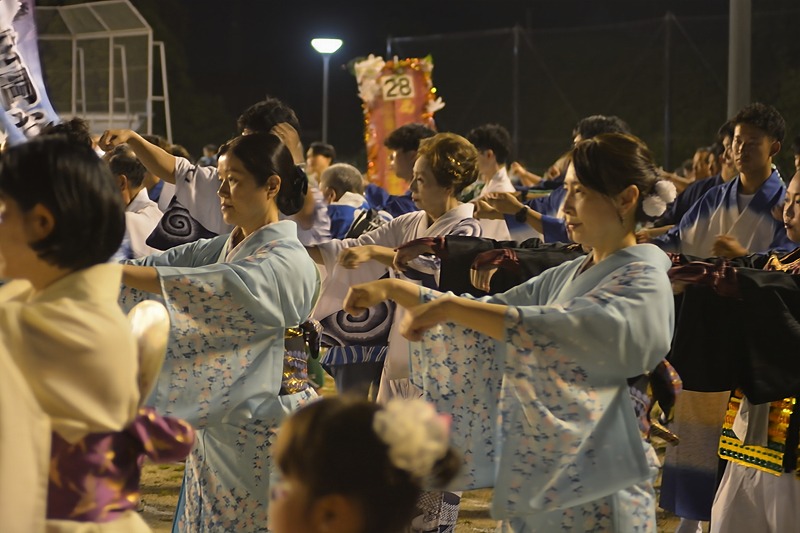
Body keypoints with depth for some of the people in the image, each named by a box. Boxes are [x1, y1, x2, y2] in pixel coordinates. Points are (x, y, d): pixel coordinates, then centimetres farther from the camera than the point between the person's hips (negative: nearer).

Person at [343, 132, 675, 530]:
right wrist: (395, 289, 2)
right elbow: (487, 315, 14)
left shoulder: (643, 283, -13)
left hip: (592, 488, -8)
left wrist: (450, 308, -29)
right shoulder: (568, 276, 12)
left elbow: (565, 332, -29)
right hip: (539, 476, 8)